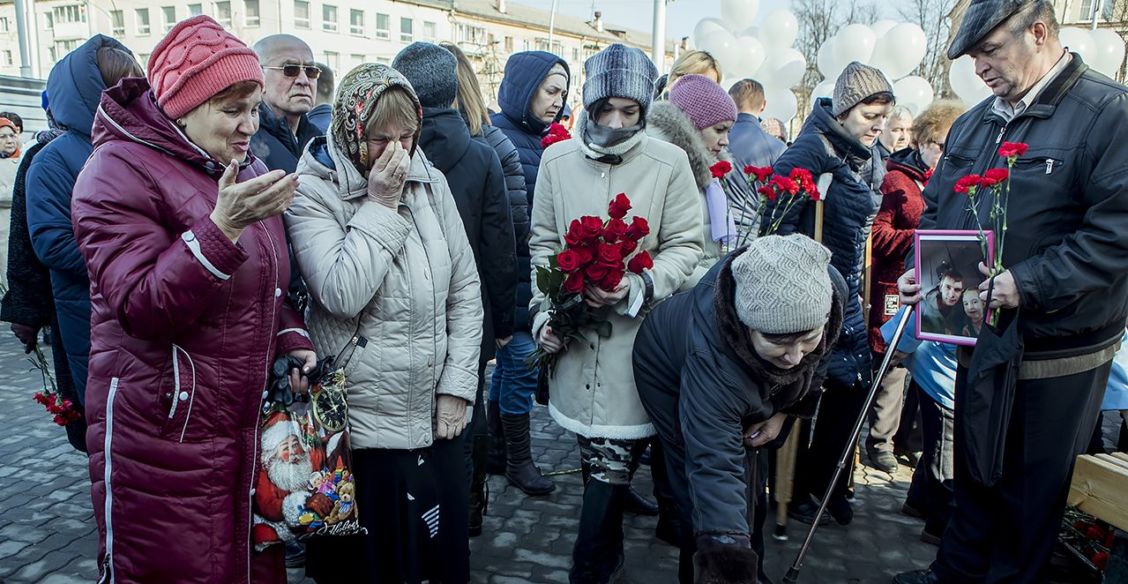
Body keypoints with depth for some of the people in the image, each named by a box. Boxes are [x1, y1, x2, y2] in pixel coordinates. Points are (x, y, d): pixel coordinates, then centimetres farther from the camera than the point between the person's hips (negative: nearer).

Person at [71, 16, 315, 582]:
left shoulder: (247, 169, 13)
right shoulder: (120, 170, -10)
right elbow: (141, 307, -21)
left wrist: (291, 340, 3)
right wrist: (220, 227, -31)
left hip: (252, 423, 6)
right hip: (164, 436, -6)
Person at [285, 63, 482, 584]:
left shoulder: (431, 182, 4)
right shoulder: (312, 193, -8)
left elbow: (465, 290, 5)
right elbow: (342, 294, -23)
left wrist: (458, 385, 0)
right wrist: (381, 205, -18)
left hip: (437, 417, 4)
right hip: (362, 425, -4)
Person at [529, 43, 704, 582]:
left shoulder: (669, 162, -6)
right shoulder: (557, 159, 3)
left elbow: (685, 246, -1)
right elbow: (543, 243, 10)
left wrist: (638, 287, -17)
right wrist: (543, 310, 1)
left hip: (638, 333, -3)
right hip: (575, 333, 3)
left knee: (612, 459, -3)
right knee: (595, 455, 15)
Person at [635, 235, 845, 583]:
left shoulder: (831, 289, -33)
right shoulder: (711, 360, -48)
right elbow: (715, 469, -47)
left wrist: (783, 412, -9)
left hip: (745, 373, 5)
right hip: (673, 375, -5)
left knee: (750, 481, 17)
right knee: (703, 491, -10)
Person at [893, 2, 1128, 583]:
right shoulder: (973, 124, 9)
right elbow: (935, 210, 15)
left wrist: (1029, 285, -27)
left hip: (1055, 353, -6)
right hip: (980, 338, 7)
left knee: (1030, 489, 11)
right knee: (973, 470, 21)